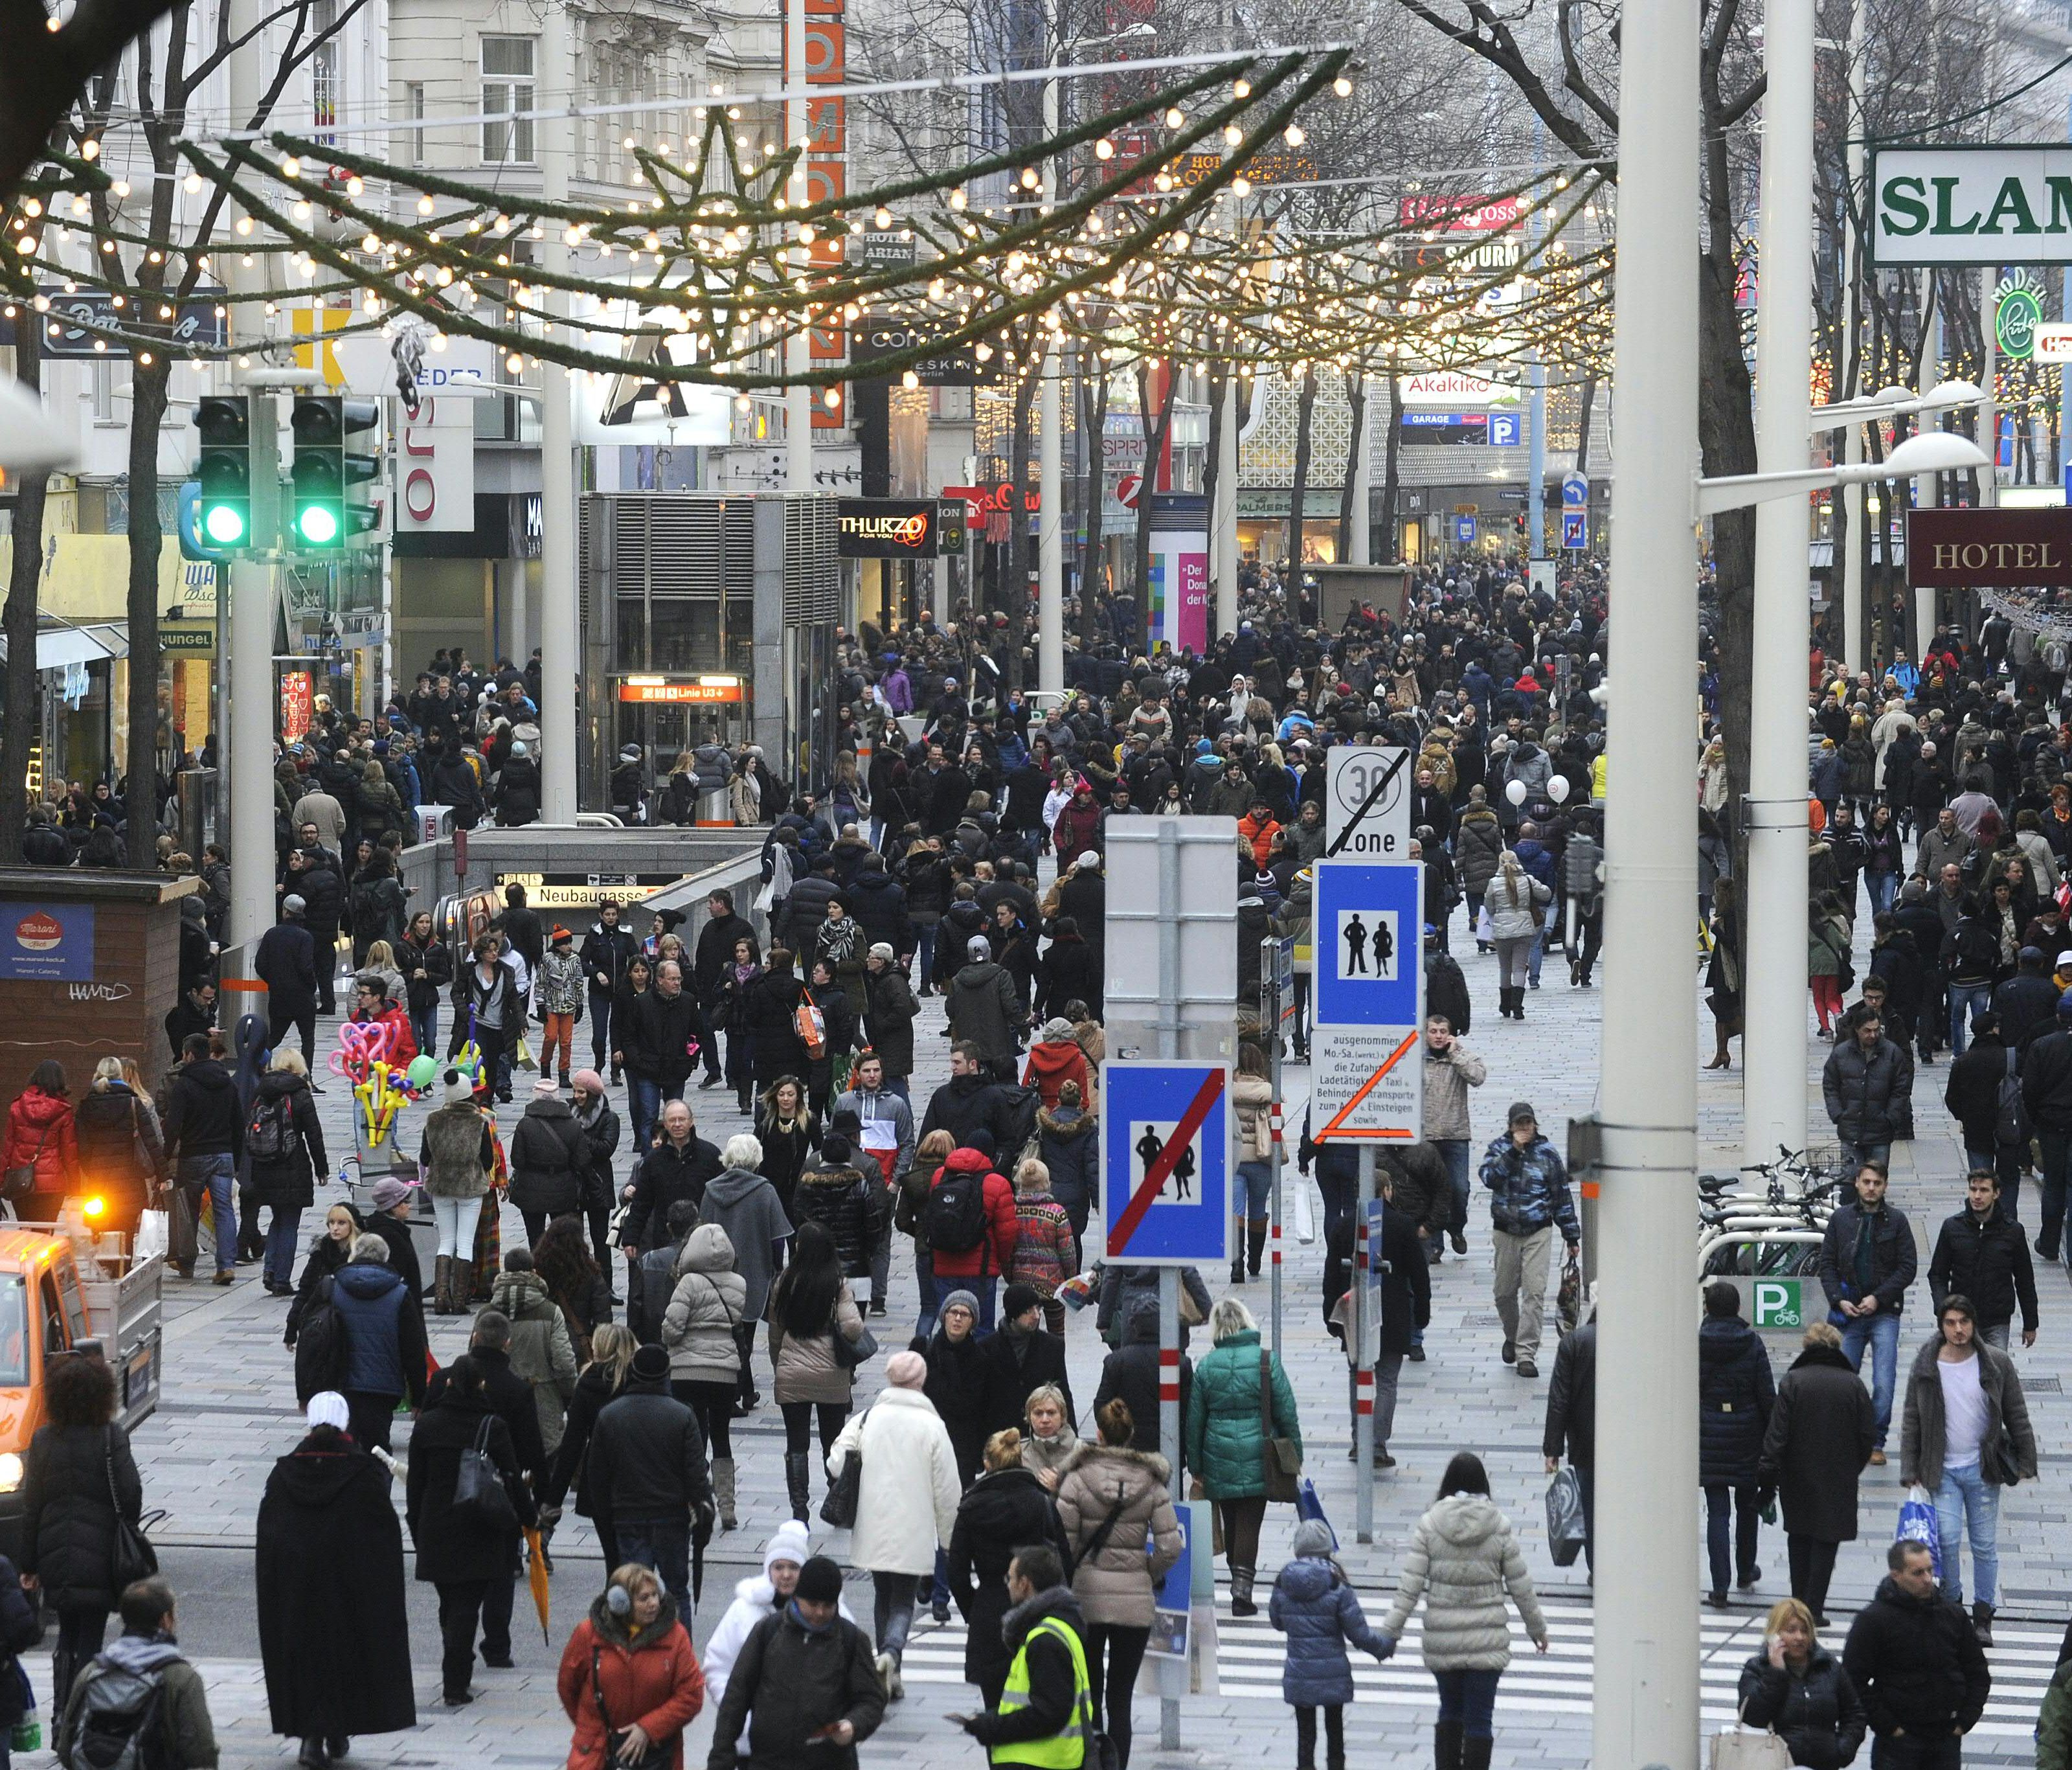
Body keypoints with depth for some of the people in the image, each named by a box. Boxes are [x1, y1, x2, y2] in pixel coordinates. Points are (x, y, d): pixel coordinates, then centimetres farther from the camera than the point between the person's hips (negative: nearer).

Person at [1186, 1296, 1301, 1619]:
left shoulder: (1206, 1366, -1)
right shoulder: (1266, 1362, -7)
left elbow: (1194, 1420, 4)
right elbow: (1287, 1413, -3)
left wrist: (1196, 1466, 13)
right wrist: (1294, 1456, 7)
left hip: (1219, 1457, 2)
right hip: (1257, 1457, -2)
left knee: (1231, 1523, 15)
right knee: (1249, 1523, -1)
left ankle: (1240, 1584, 25)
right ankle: (1242, 1587, -13)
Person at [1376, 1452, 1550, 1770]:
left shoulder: (1429, 1526, -6)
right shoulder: (1500, 1528, -5)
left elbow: (1410, 1587, -8)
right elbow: (1521, 1587, 1)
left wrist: (1390, 1630, -2)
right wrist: (1537, 1627, 15)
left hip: (1441, 1637, 1)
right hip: (1486, 1640, -1)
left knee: (1450, 1710, 19)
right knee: (1479, 1718, 3)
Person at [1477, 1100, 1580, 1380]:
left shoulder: (1547, 1153, 2)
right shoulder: (1498, 1149, 2)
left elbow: (1562, 1196, 7)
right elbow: (1489, 1177, -18)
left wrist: (1571, 1236, 7)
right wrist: (1514, 1150, -22)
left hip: (1538, 1231, -1)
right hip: (1505, 1231, 1)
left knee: (1534, 1292, -11)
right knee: (1504, 1293, 10)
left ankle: (1526, 1354, -10)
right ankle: (1512, 1337, 37)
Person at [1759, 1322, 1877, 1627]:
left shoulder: (1793, 1381, -8)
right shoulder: (1853, 1384, -5)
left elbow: (1778, 1432, -11)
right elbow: (1868, 1433, -1)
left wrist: (1769, 1472, -6)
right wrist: (1853, 1469, 13)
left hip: (1798, 1476, 0)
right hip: (1838, 1477, 0)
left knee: (1799, 1536, 17)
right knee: (1826, 1542, 4)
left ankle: (1799, 1600, 21)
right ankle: (1814, 1609, -1)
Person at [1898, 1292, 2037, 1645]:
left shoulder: (1996, 1364, -3)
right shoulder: (1926, 1367, -2)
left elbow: (2017, 1416, 5)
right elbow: (1911, 1423, 4)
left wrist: (2026, 1463, 5)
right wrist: (1909, 1472, 1)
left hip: (1983, 1469, 0)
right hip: (1942, 1470, 0)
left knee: (1985, 1545, 4)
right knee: (1948, 1539, -10)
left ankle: (1983, 1617, 14)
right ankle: (1951, 1601, 11)